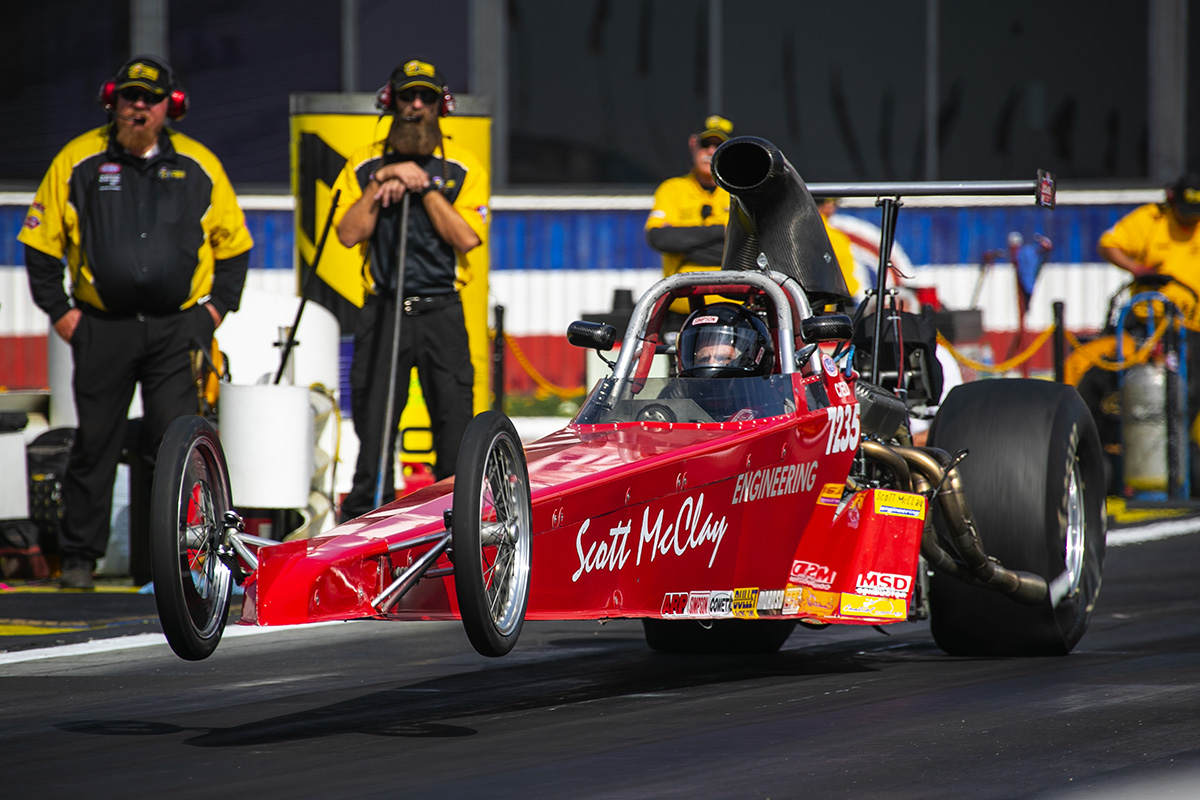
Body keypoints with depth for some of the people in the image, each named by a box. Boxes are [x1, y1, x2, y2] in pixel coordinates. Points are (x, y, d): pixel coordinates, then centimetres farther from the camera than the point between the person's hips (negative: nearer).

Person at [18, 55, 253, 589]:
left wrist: (217, 306, 6)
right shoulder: (78, 162, 3)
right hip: (102, 327, 0)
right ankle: (79, 557, 13)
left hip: (178, 326, 0)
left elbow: (233, 244, 16)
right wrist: (58, 310, 2)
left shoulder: (198, 166, 6)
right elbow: (40, 243, 8)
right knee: (95, 441, 4)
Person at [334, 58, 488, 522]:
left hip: (442, 313, 0)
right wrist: (382, 182, -7)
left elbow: (466, 238, -5)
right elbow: (349, 233, -1)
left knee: (456, 432, -4)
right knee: (373, 429, -2)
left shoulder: (463, 168, 8)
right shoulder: (365, 165, 11)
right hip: (382, 313, 0)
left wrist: (425, 187, -7)